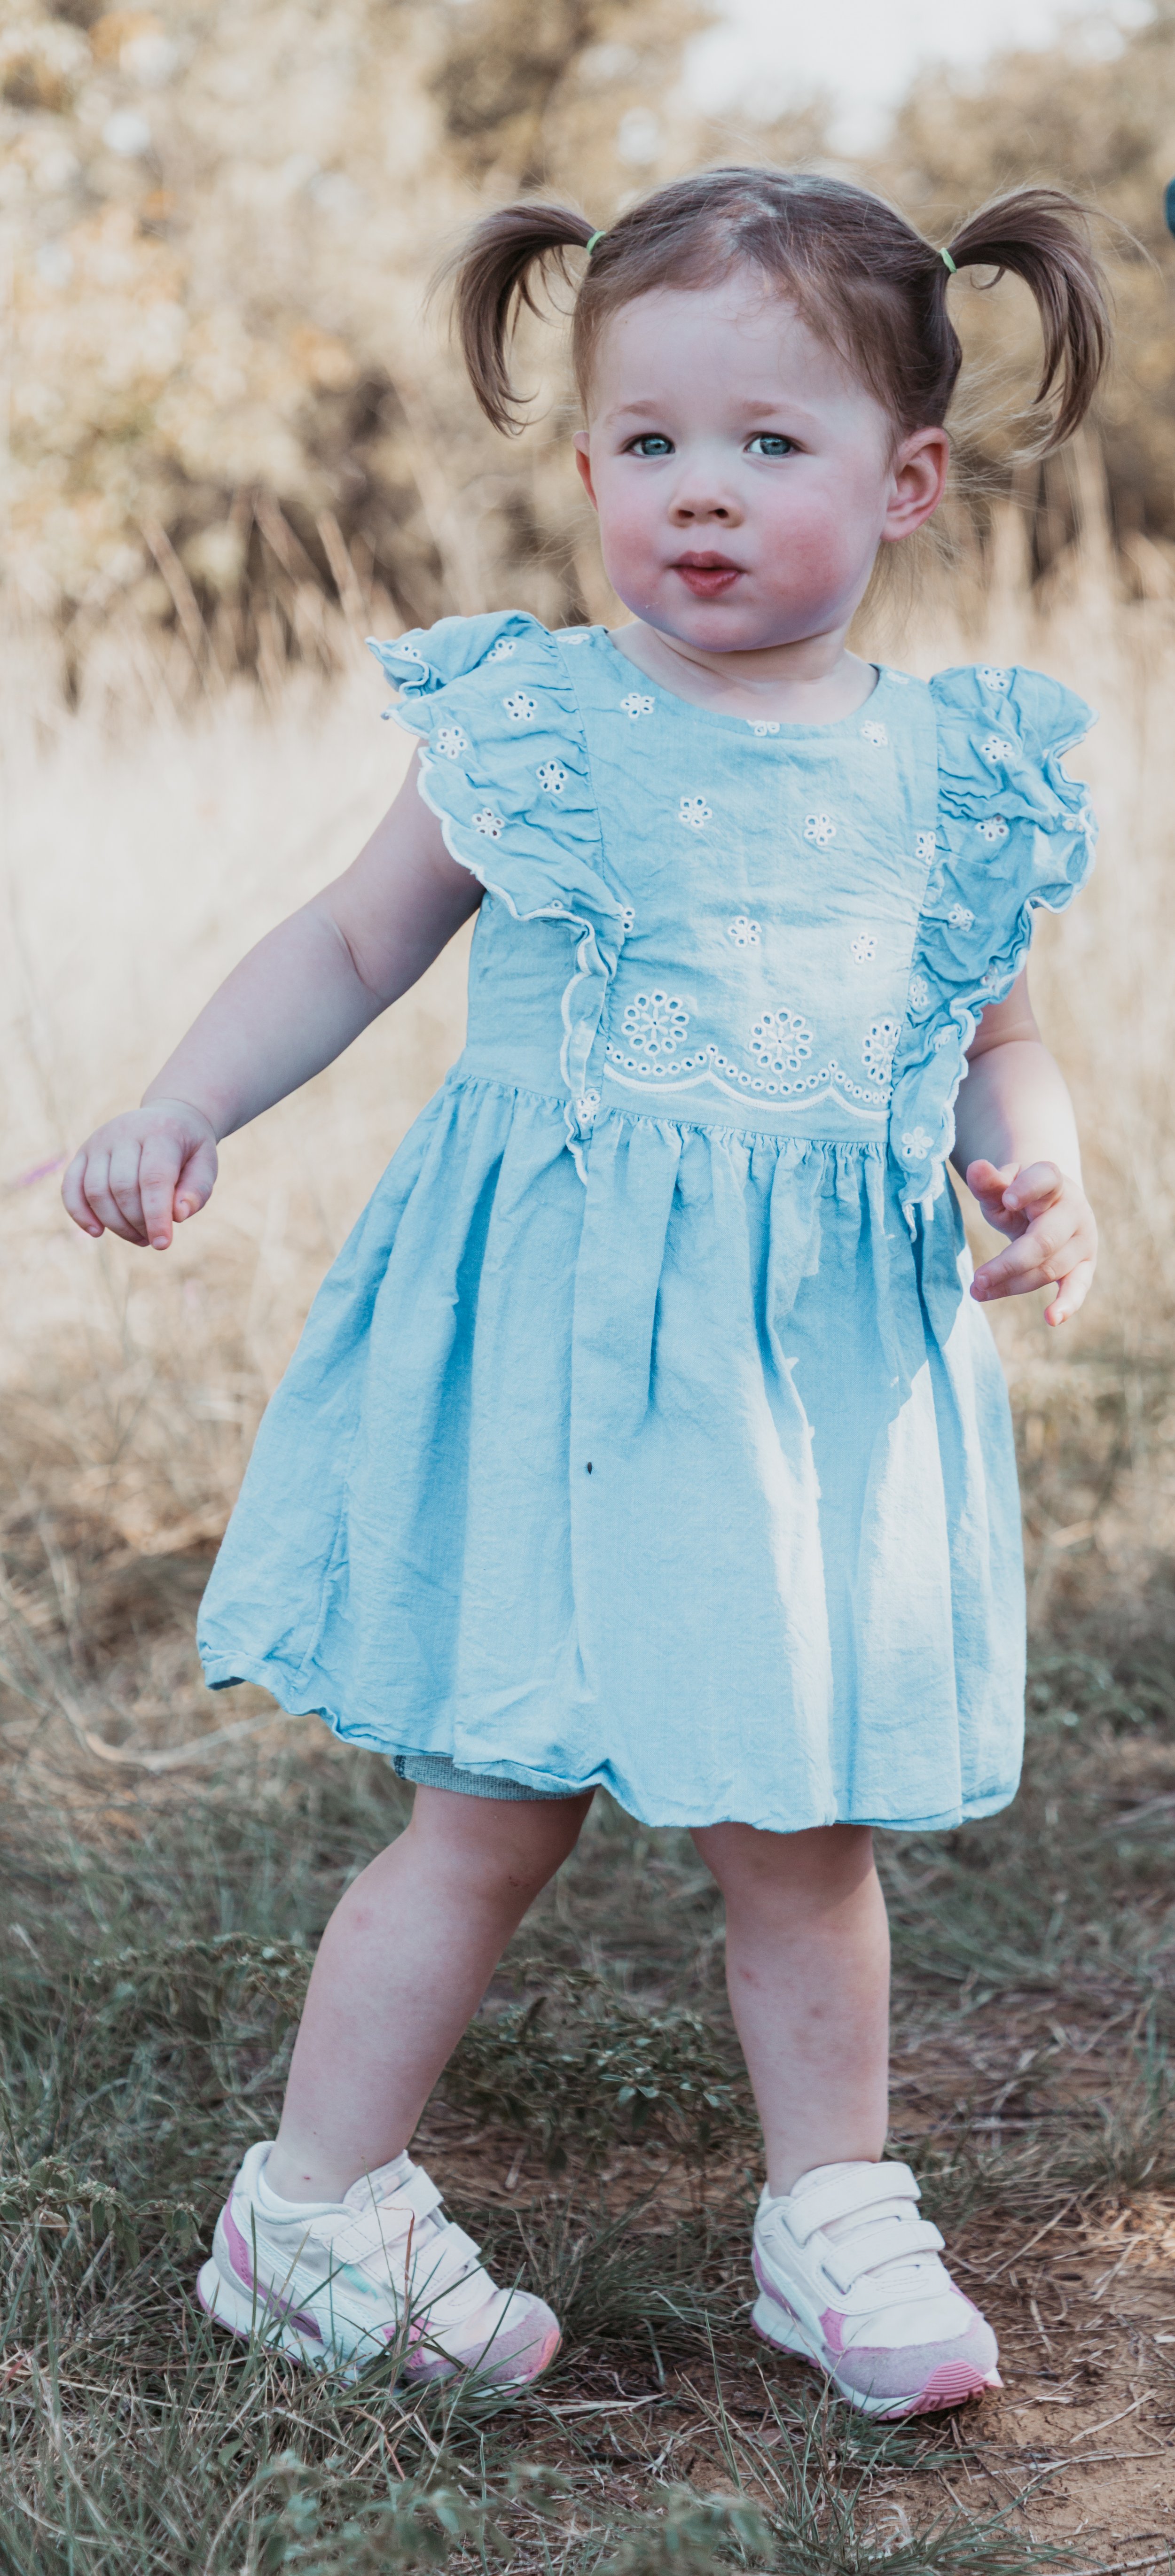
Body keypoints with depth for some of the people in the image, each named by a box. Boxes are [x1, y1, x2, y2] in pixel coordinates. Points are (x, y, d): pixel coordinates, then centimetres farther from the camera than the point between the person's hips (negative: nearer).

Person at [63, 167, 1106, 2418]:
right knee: (497, 1808, 3)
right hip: (545, 1345, -2)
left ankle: (835, 2221, 27)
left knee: (800, 1820, 10)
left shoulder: (951, 779, 3)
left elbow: (994, 1043, 14)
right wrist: (180, 1113, -4)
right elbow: (354, 944, 7)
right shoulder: (524, 729, -2)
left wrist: (1038, 1161, -6)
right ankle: (316, 2212, 19)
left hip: (826, 1369, 2)